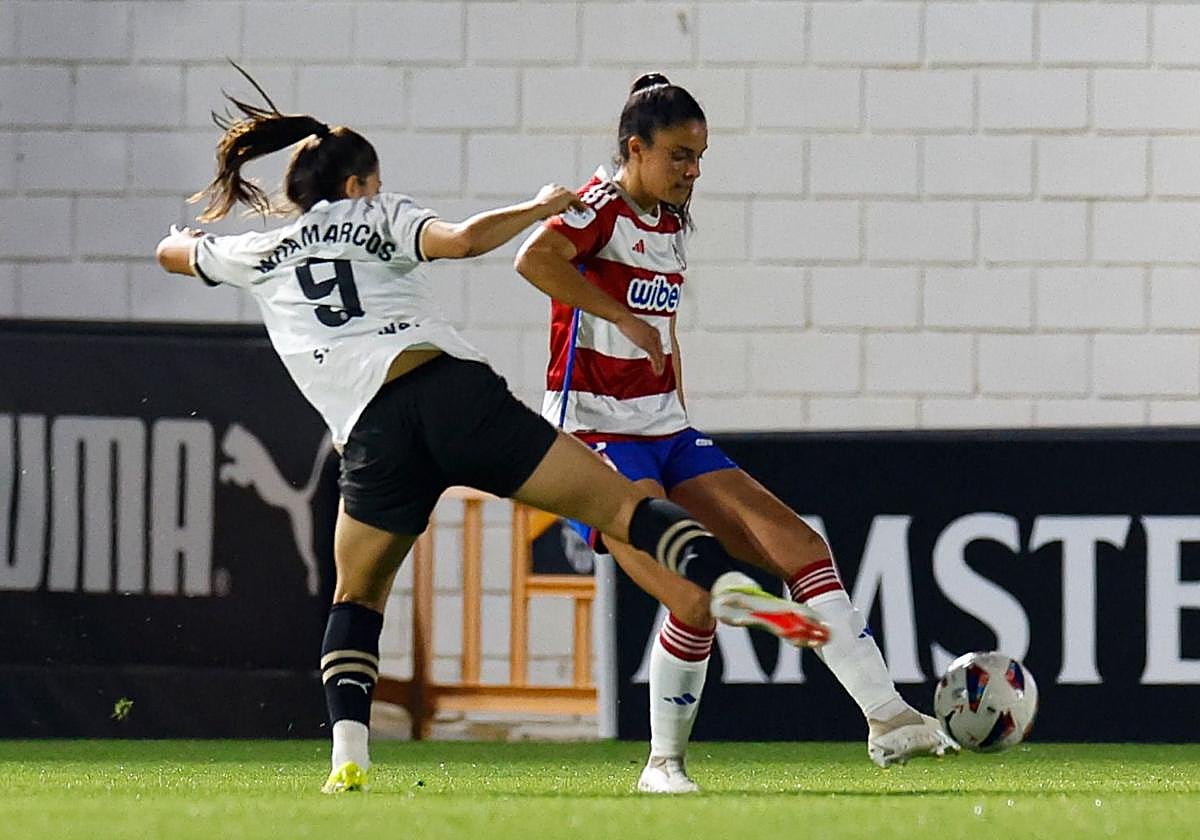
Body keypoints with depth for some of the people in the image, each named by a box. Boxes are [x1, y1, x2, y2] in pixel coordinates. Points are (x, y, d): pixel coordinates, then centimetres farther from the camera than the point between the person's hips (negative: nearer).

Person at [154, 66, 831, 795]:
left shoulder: (259, 255, 26)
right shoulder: (378, 217, 20)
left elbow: (172, 253, 45)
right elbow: (462, 240, -1)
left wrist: (189, 235, 68)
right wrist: (541, 209, 13)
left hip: (374, 430, 1)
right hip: (459, 392, -1)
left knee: (357, 598, 24)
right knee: (619, 503, -6)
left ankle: (348, 754, 4)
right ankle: (726, 581, -34)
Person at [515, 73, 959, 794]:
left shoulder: (671, 225, 14)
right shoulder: (603, 206, -11)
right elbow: (534, 259, -32)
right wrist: (625, 318, -25)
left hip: (665, 434, 8)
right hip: (597, 434, -8)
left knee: (795, 544, -5)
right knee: (695, 604, -19)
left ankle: (888, 715, -7)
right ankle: (665, 763, 0)